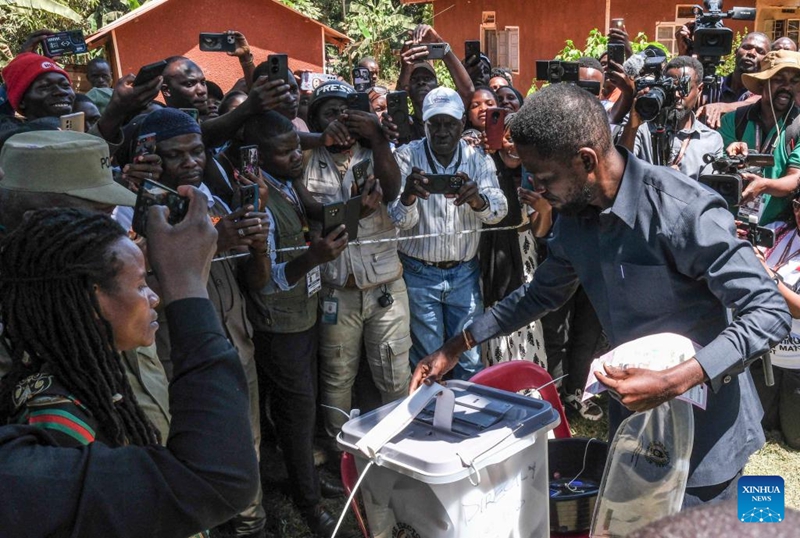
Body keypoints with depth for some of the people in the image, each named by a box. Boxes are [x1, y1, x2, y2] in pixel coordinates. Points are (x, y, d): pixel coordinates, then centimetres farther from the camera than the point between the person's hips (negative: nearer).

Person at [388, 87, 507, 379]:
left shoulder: (478, 159, -2)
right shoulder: (407, 156, -8)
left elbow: (498, 210, -14)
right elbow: (400, 221, -16)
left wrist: (477, 199, -38)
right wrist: (407, 194, -39)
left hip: (465, 272, 2)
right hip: (419, 273, -2)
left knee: (471, 360, 11)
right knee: (427, 361, 9)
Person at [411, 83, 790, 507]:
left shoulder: (685, 210, -27)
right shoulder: (574, 216, -4)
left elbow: (770, 312, -23)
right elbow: (544, 292, 11)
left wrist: (672, 382, -34)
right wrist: (456, 347, 7)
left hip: (702, 429, -6)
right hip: (633, 416, 6)